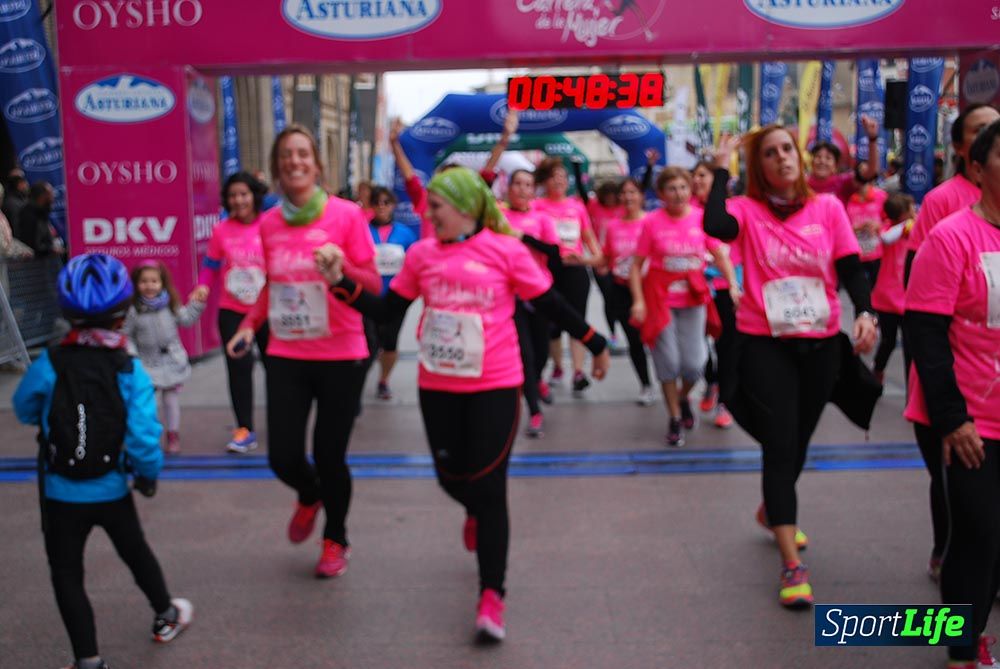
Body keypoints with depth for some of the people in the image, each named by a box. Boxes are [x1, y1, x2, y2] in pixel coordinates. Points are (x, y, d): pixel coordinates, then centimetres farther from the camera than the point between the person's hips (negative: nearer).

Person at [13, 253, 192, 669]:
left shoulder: (49, 366, -14)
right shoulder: (130, 371, -16)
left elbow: (24, 410, 4)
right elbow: (143, 438, -21)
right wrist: (149, 476, -2)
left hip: (61, 495, -1)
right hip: (112, 491, 2)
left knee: (66, 574, 12)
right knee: (135, 553, 24)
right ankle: (166, 617, 45)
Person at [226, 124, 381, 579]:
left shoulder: (346, 215, -7)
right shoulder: (268, 223, 5)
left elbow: (374, 286, -5)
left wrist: (343, 268, -23)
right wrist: (248, 326, 1)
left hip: (340, 355, -3)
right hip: (285, 355, 3)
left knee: (329, 456, 2)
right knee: (283, 458, -1)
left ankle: (336, 540, 31)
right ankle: (309, 496, 38)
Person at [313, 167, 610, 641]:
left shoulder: (506, 250, -8)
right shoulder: (422, 254, 2)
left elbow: (551, 304, 1)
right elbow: (385, 311, 7)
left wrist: (595, 345, 6)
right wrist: (340, 280, -4)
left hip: (495, 386, -4)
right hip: (437, 386, 4)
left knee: (489, 488, -2)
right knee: (451, 478, 14)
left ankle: (491, 594, 10)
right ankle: (476, 514, 52)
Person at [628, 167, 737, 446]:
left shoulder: (702, 217, -3)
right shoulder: (652, 222, -8)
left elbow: (720, 255, -2)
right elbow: (636, 265, -6)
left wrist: (733, 285, -16)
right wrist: (638, 300, -15)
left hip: (693, 297, 2)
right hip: (660, 296, -1)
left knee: (694, 364, -1)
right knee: (668, 360, 1)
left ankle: (683, 397, 33)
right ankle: (675, 418, 20)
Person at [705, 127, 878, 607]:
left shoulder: (828, 208, 1)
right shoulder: (747, 210, -5)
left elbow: (851, 268, 0)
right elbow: (714, 226, -27)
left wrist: (865, 313, -17)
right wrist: (721, 169, -15)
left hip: (821, 344, 3)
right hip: (765, 344, -3)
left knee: (798, 441, 19)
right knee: (780, 445, -7)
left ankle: (772, 510, 48)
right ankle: (792, 565, -4)